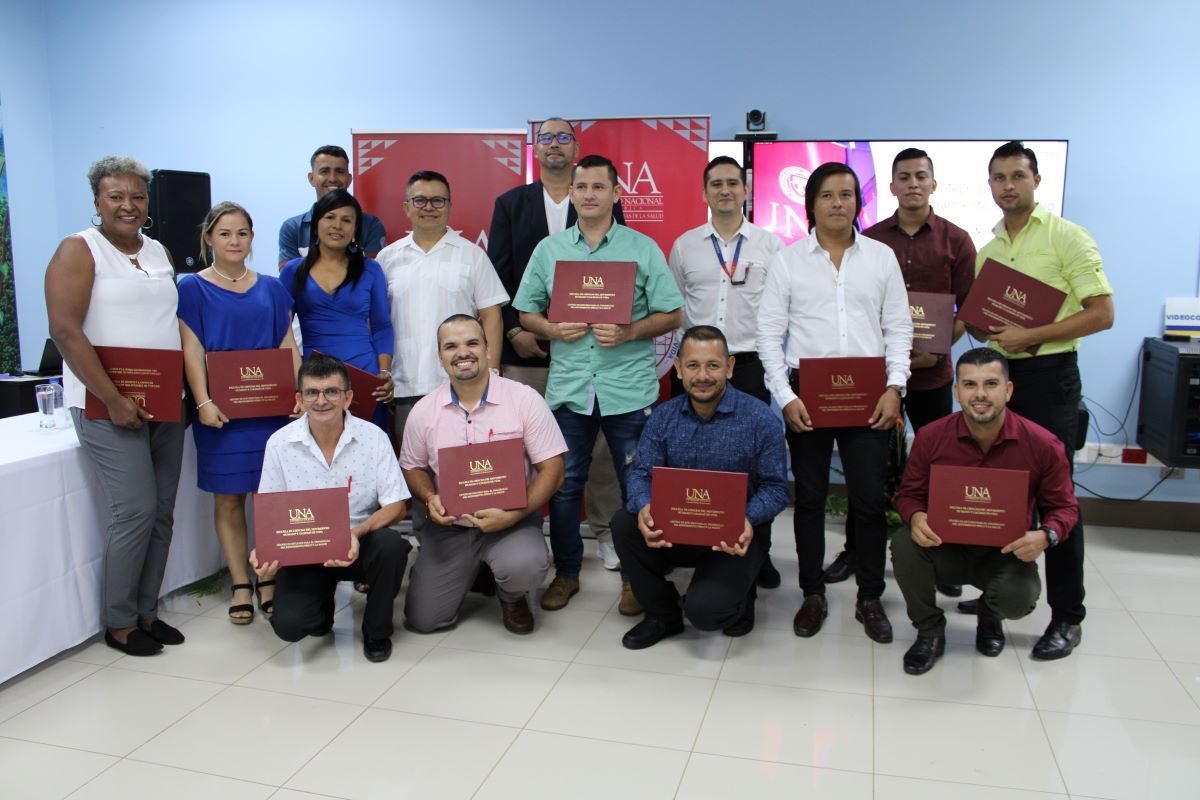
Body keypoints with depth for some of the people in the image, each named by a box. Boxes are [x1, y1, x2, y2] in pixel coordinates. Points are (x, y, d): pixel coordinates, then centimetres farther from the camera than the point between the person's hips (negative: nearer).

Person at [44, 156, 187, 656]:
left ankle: (146, 611, 22)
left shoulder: (160, 253, 14)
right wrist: (113, 400, -18)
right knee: (136, 509, -9)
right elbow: (65, 330, -13)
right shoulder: (79, 250, -4)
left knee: (162, 511, 8)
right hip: (108, 403, -6)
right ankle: (118, 623, 8)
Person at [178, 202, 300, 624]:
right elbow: (191, 351, -3)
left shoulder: (271, 288, 12)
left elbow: (288, 346, 10)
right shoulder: (192, 288, 4)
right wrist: (203, 402, -14)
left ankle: (269, 581, 15)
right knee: (228, 499, 4)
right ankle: (240, 586, 14)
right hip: (221, 409, -2)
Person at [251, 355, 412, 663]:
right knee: (288, 624, -22)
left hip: (361, 545, 0)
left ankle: (377, 631, -4)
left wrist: (357, 532, -29)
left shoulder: (373, 437, -9)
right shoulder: (280, 443, -5)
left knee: (391, 544, -34)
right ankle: (322, 601, 19)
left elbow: (396, 505, -10)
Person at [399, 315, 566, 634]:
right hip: (448, 525, 3)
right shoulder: (424, 411, 0)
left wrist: (515, 514, -22)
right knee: (423, 619, -3)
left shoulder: (525, 399, -9)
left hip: (512, 521, -3)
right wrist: (430, 498, -10)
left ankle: (511, 596, 6)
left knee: (525, 567, -35)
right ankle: (472, 570, 30)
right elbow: (413, 467, 13)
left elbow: (551, 469, -9)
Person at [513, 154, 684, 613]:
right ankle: (566, 573, 26)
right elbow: (526, 313, 12)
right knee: (563, 485, 9)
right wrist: (552, 329, -8)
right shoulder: (548, 249, 10)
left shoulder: (643, 248, 3)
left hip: (629, 388, -2)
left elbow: (671, 315, 1)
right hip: (567, 387, 2)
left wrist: (628, 332, -15)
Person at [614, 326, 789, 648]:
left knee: (704, 610, -27)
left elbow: (775, 487, -9)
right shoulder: (663, 416, 2)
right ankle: (663, 614, 2)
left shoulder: (761, 419, -10)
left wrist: (749, 520, -30)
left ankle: (739, 596, 15)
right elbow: (641, 472, -3)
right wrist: (644, 507, -27)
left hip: (734, 538, -4)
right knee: (624, 524, -23)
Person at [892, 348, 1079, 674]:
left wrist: (1045, 535, -25)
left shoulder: (1043, 445, -13)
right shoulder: (930, 437, -13)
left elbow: (1064, 506, -2)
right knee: (904, 546, -31)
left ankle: (990, 617, 15)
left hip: (1005, 554, 0)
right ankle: (929, 632, -1)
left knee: (1019, 598, -31)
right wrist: (916, 517, -25)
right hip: (945, 547, 1)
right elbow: (910, 493, 0)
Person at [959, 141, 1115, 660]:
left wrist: (1030, 336, -19)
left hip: (1049, 376, -6)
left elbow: (1101, 313, -12)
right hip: (1000, 374, 7)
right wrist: (983, 328, -4)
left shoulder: (1066, 237, -6)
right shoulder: (986, 251, 13)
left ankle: (1067, 618, 7)